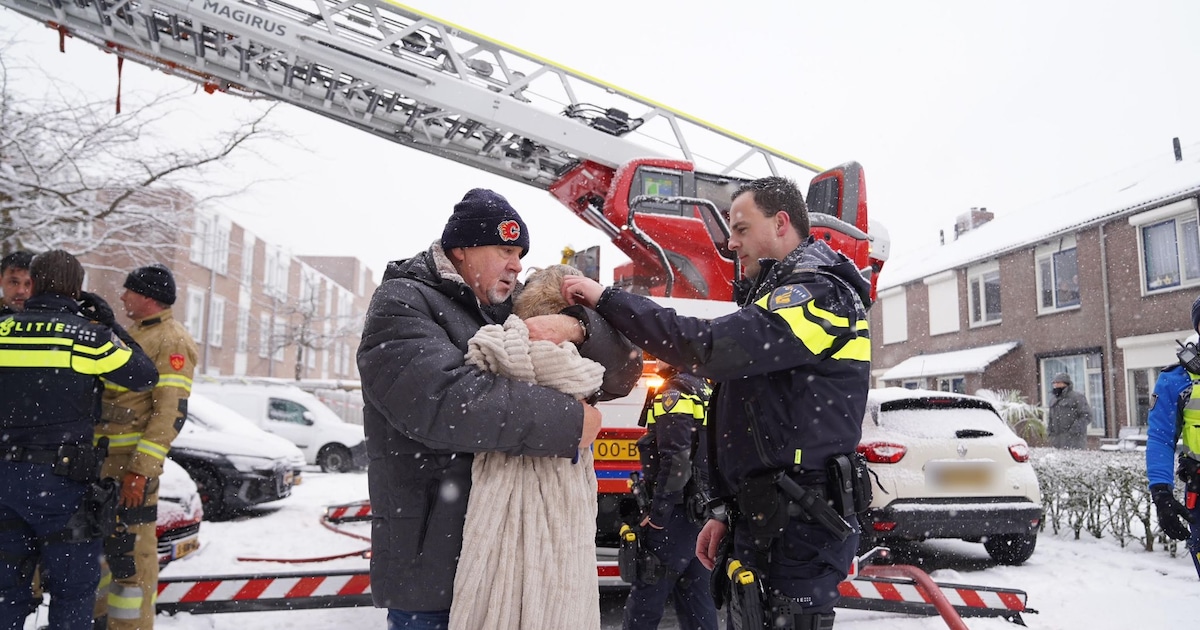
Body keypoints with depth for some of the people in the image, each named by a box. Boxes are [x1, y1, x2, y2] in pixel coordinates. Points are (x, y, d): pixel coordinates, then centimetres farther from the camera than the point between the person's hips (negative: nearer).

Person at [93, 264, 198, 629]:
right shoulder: (134, 333, 18)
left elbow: (171, 412, -19)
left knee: (129, 547, -6)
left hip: (132, 460, -9)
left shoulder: (172, 341, -11)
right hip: (100, 455, 9)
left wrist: (141, 468, -24)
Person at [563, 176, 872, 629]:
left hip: (799, 526, -10)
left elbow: (707, 347, -27)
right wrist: (729, 513, 18)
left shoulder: (820, 293, -12)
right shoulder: (779, 296, 21)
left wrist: (607, 299, -20)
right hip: (763, 519, 10)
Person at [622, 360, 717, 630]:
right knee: (696, 596, 13)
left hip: (679, 514, -9)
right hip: (703, 513, 9)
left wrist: (657, 515, -18)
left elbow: (676, 461, -22)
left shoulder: (675, 393, -14)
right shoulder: (707, 392, 14)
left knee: (645, 600, -2)